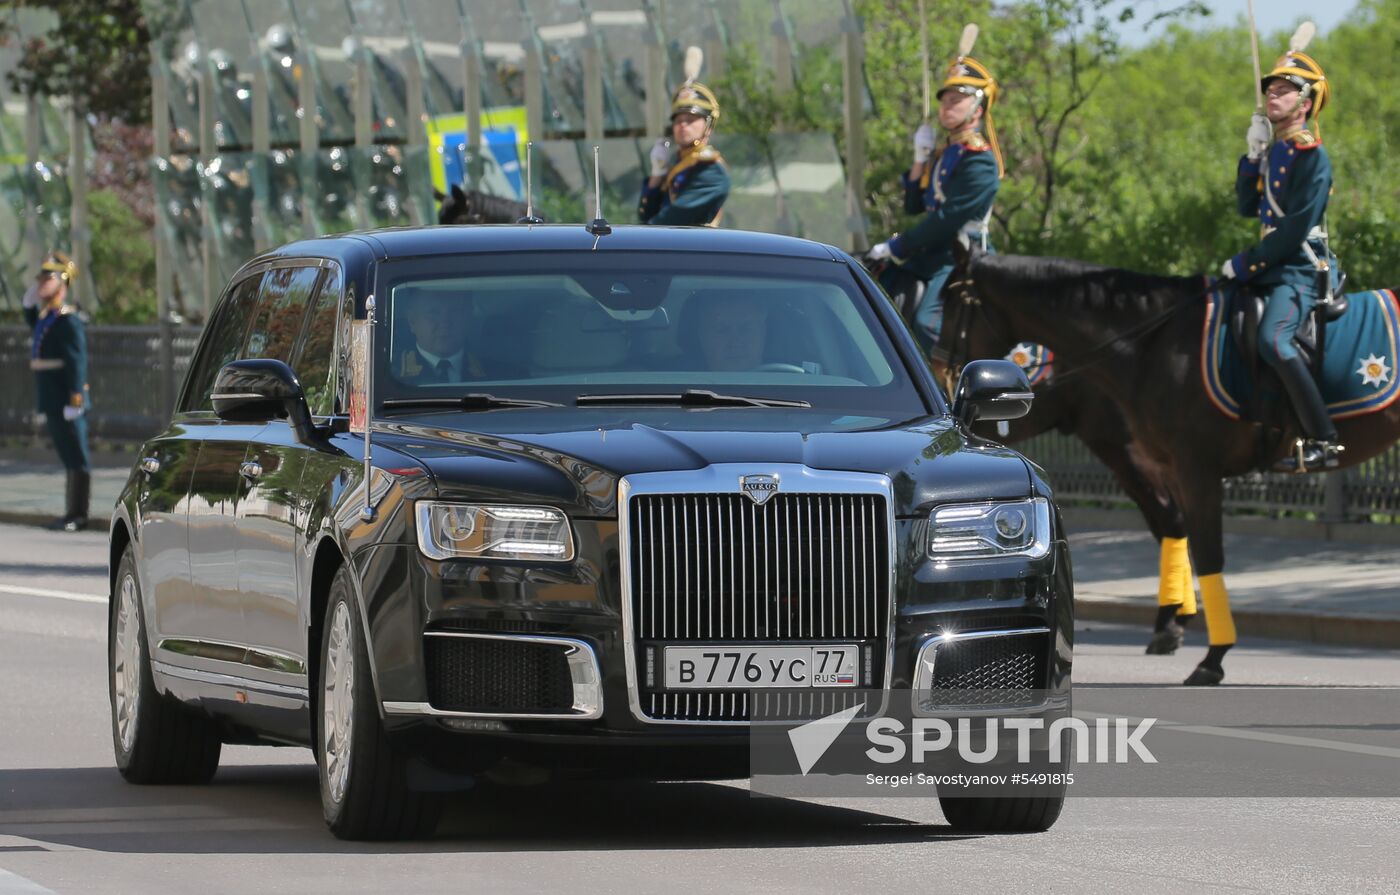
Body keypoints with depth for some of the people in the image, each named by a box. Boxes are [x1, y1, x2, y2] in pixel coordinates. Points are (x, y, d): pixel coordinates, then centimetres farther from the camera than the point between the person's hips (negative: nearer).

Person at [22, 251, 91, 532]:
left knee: (76, 458, -4)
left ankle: (77, 516, -2)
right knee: (68, 457, 14)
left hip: (66, 400, -9)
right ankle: (73, 515, 19)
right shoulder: (45, 317, 14)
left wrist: (75, 400, -23)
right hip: (52, 401, 10)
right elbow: (31, 320, 40)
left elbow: (77, 362, -19)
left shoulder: (68, 320, -14)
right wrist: (30, 298, 21)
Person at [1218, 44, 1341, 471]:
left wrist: (1246, 263, -16)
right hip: (1272, 266, 10)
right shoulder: (1274, 151, 14)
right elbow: (1248, 207, 12)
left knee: (1273, 341, -30)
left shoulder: (1312, 157, -13)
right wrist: (1252, 156, 0)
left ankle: (1323, 442, -32)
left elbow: (1295, 230, -19)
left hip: (1302, 268, -10)